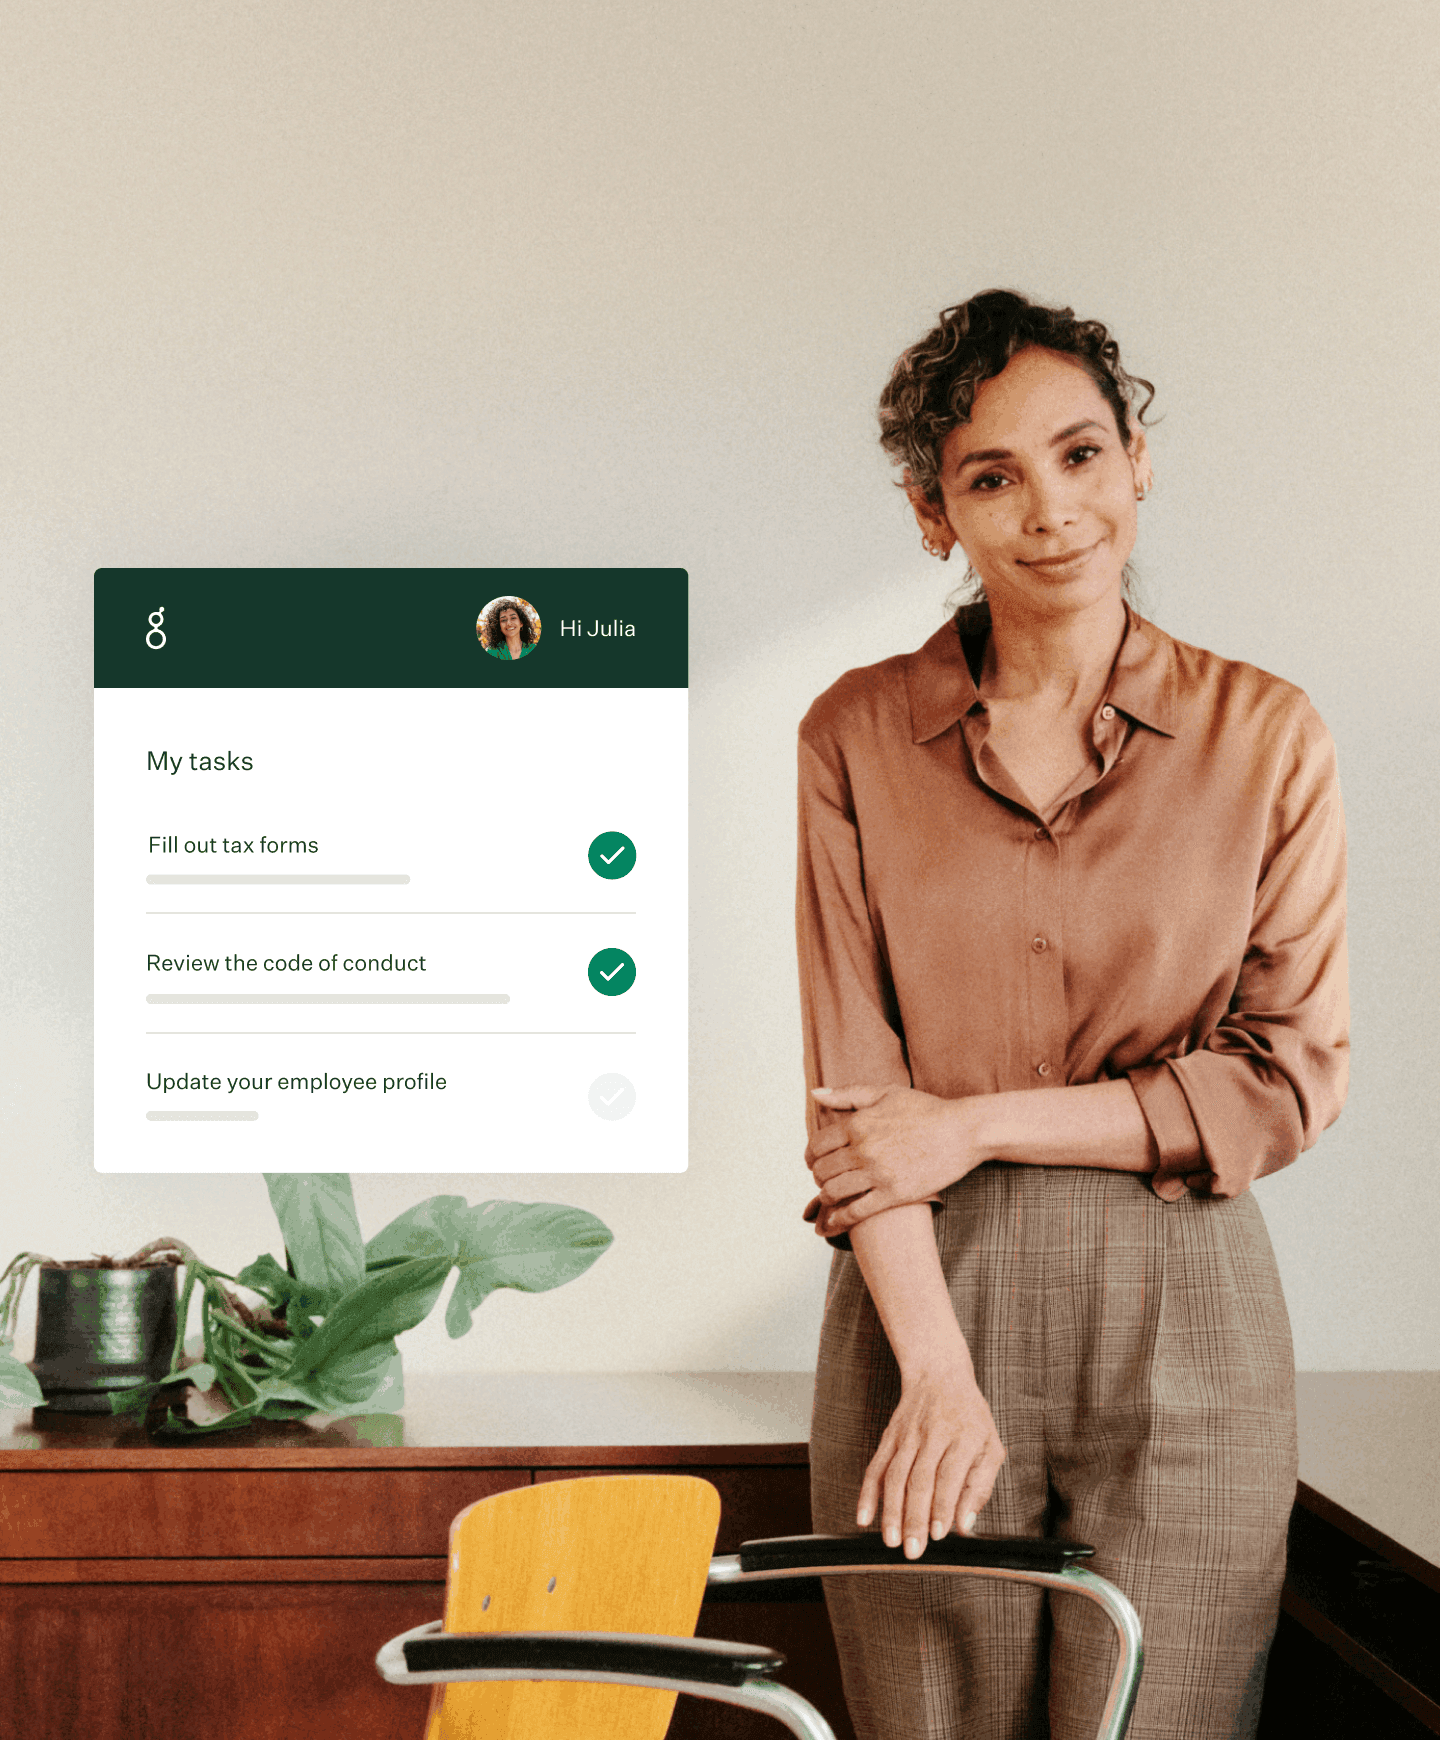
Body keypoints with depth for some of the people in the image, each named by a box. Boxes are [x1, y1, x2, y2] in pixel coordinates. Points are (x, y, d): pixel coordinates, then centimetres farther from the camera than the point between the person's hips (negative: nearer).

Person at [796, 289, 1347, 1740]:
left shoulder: (1266, 737, 1)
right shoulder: (857, 737, 2)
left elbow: (1291, 1077, 0)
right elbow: (852, 1077, -1)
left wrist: (979, 1121, -8)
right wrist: (936, 1366, -13)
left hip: (1179, 1316, 0)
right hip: (926, 1300, 0)